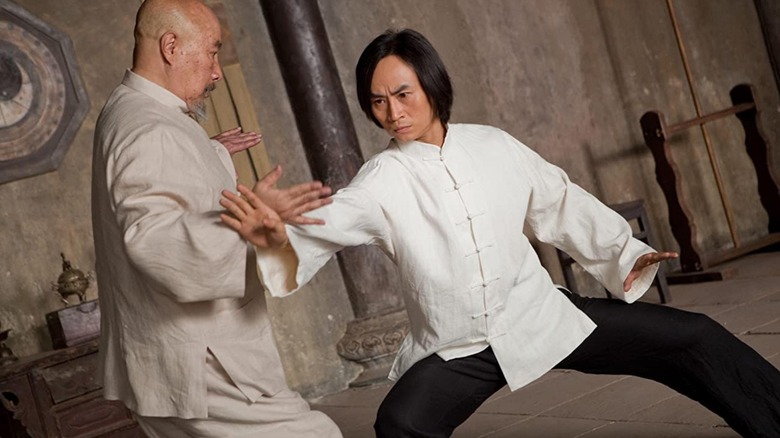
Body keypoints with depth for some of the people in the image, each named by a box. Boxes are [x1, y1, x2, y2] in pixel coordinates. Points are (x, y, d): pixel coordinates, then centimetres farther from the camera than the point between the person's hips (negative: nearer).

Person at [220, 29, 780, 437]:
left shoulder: (494, 146, -4)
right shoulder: (381, 182, -11)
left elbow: (561, 203, 8)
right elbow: (326, 222, -26)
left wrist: (623, 253, 9)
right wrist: (276, 237, -47)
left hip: (544, 318, 2)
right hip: (456, 351, -2)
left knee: (693, 339, 3)